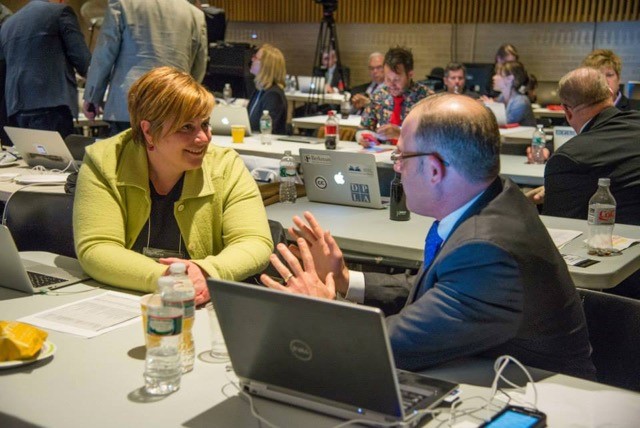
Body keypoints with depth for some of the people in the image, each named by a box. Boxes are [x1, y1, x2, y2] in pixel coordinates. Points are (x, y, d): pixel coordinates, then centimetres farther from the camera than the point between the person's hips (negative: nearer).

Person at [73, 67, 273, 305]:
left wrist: (206, 272, -29)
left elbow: (257, 243, -9)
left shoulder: (227, 167, -3)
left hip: (204, 312, 0)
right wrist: (162, 279, -30)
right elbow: (94, 250, -14)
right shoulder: (104, 163, -7)